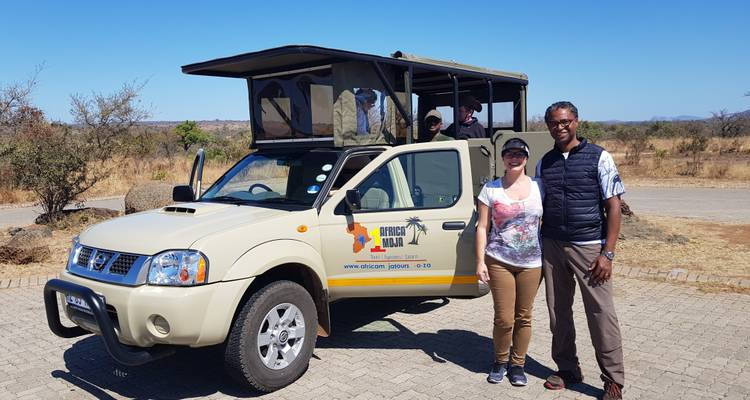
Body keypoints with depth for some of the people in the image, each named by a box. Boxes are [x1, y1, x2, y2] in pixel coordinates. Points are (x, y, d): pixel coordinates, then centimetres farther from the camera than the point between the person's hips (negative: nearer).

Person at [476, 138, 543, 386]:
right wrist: (480, 261, -4)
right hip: (499, 261, -1)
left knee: (523, 317, 8)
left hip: (532, 263, 1)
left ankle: (517, 364, 26)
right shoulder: (491, 189, 1)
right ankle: (500, 361, 24)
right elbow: (482, 227, 1)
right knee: (504, 319, 1)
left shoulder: (538, 187, 4)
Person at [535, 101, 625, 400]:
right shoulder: (544, 163, 9)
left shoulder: (598, 157, -2)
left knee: (601, 313, -2)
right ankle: (567, 370, 26)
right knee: (558, 312, 10)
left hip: (588, 246, -4)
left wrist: (607, 254, -11)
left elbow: (613, 207, -4)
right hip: (551, 246, 4)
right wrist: (537, 249, 9)